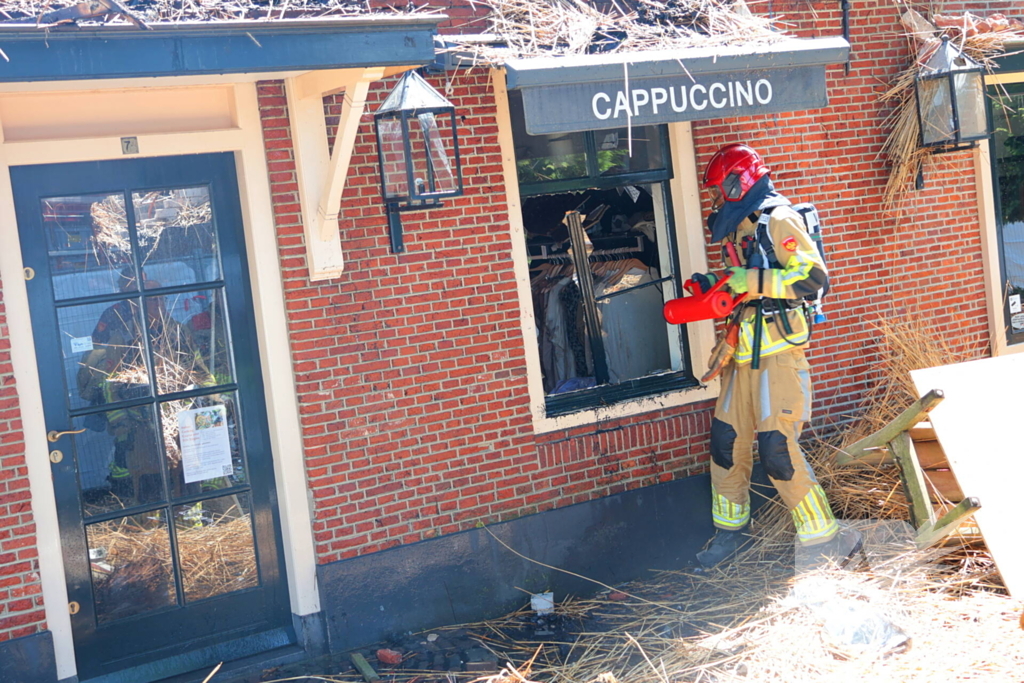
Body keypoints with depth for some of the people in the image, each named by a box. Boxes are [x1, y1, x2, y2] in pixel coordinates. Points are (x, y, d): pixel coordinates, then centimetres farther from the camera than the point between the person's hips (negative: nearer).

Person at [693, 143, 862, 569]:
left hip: (778, 352, -9)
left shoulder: (778, 219, -9)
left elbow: (813, 276, -19)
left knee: (777, 448, -12)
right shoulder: (741, 227, 18)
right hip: (746, 353, 9)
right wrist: (716, 284, 11)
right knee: (727, 440, 12)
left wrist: (751, 280, -21)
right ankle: (730, 529, 29)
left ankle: (825, 541, 0)